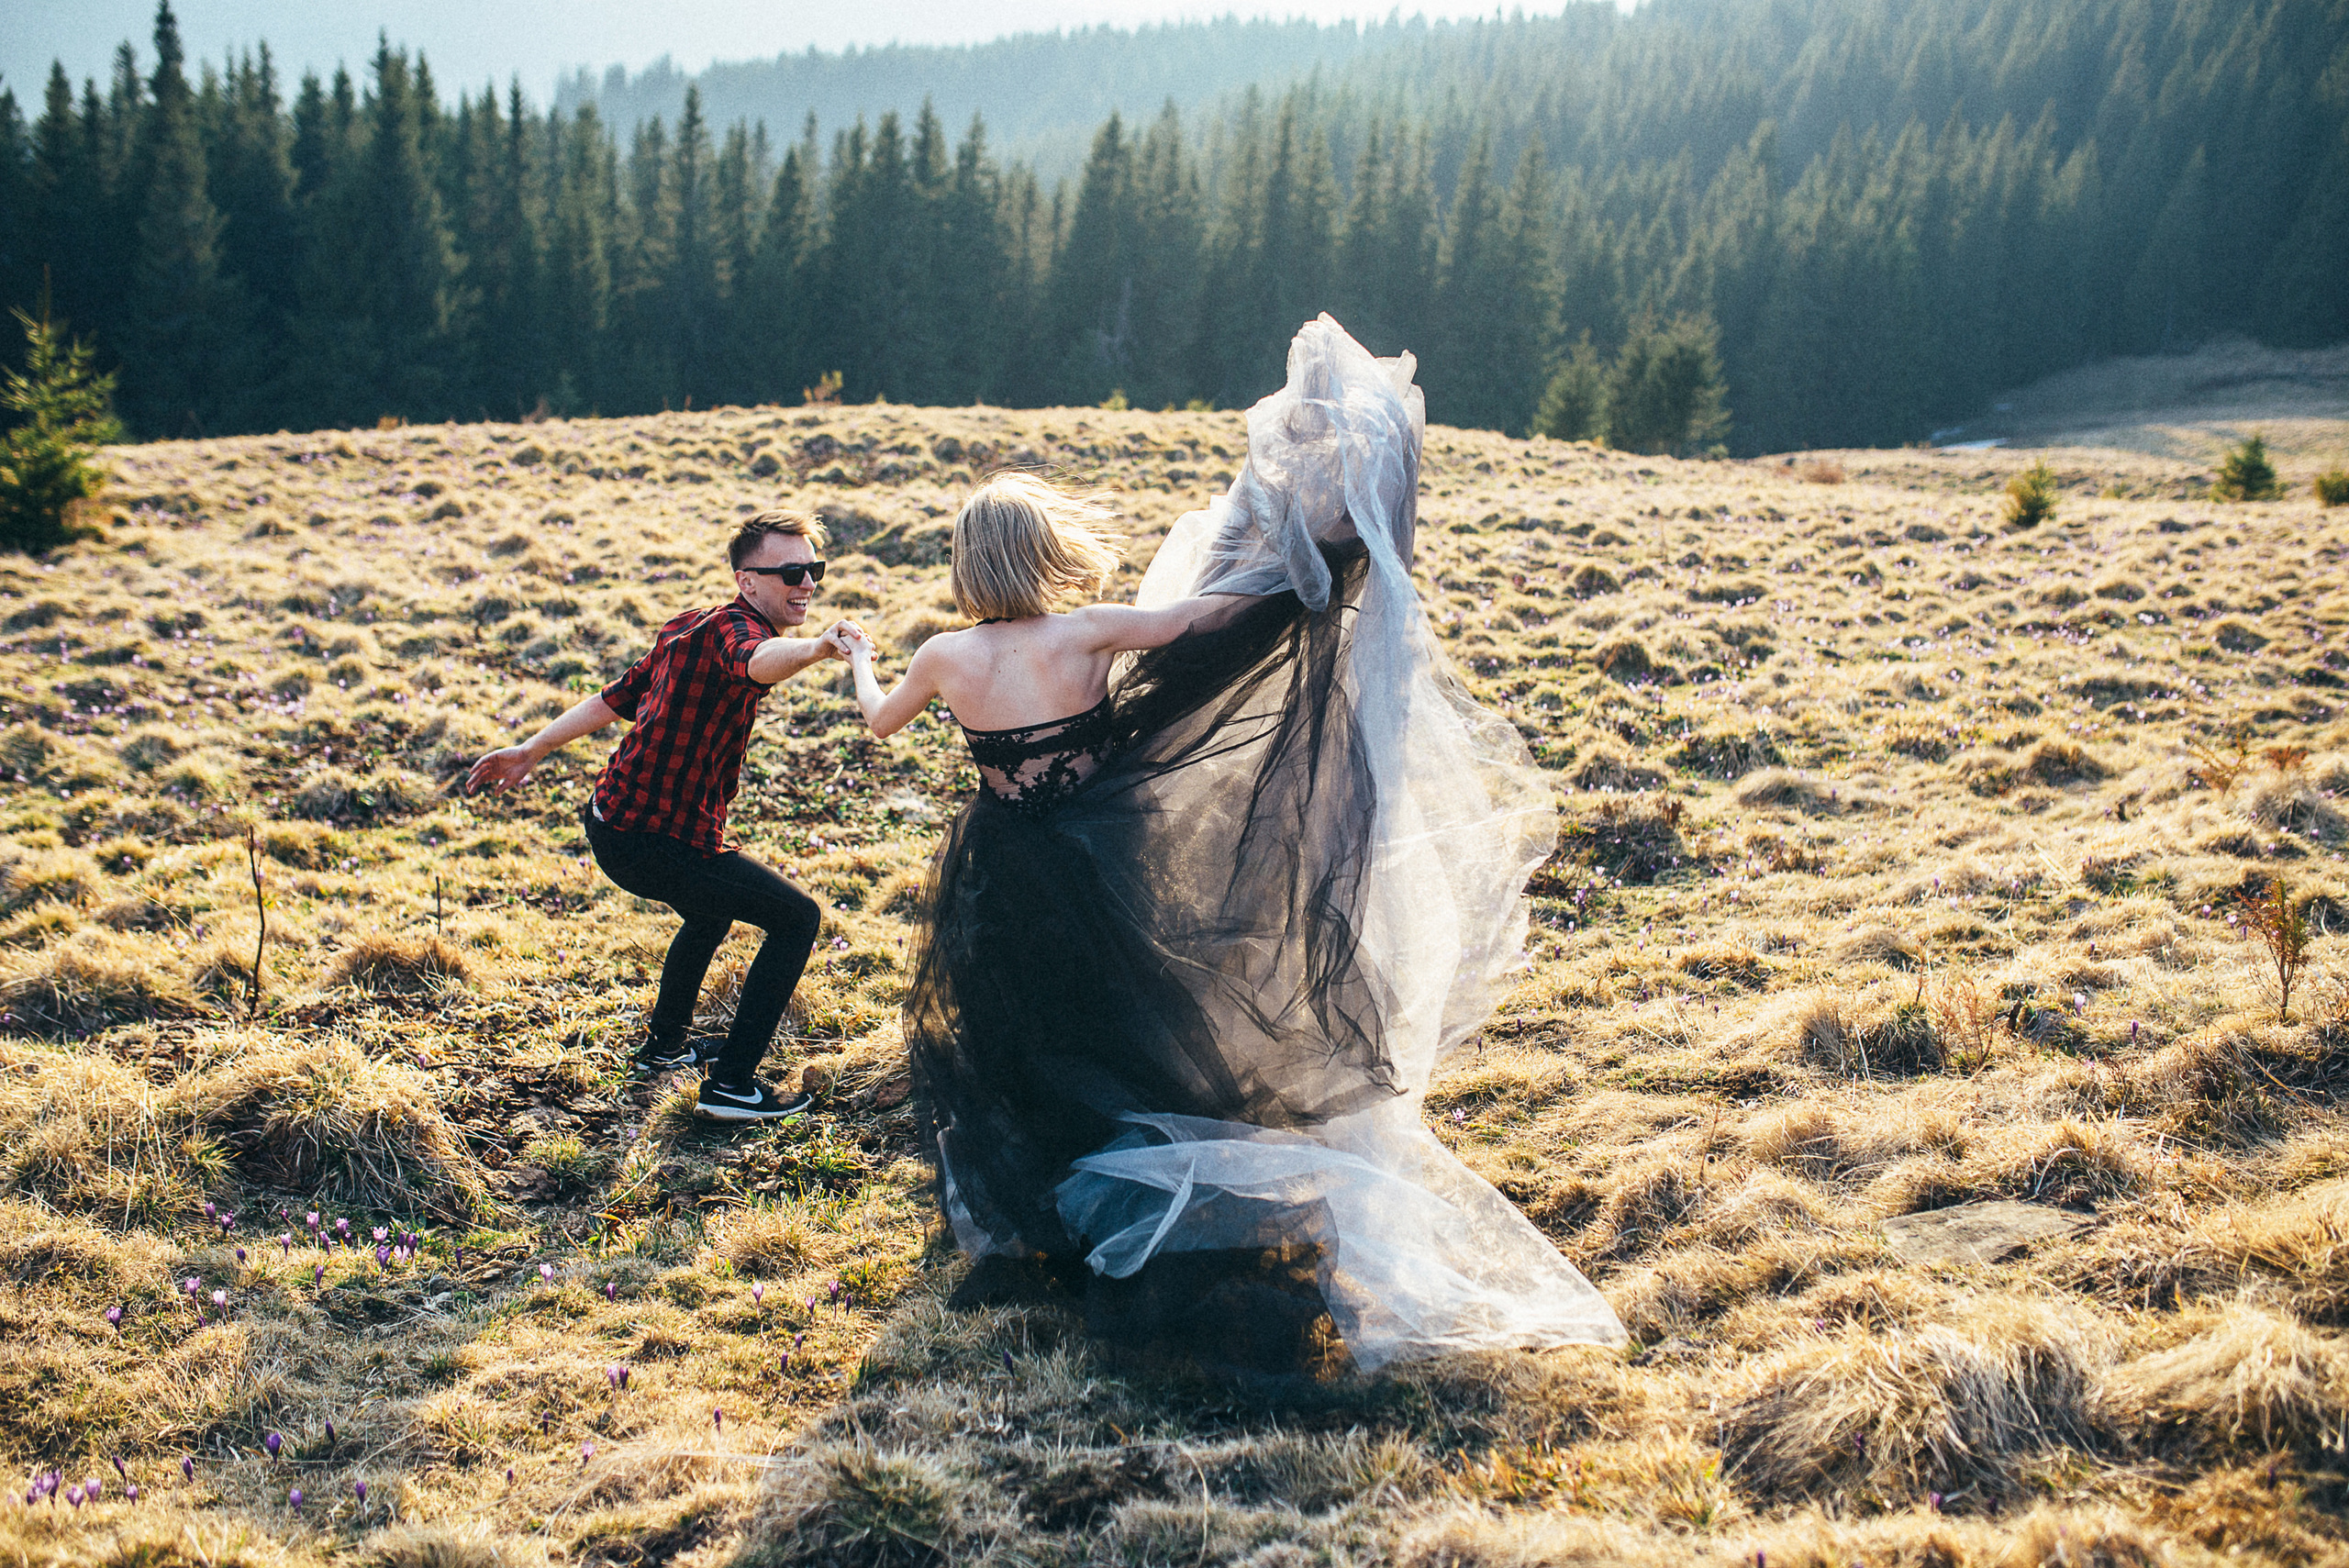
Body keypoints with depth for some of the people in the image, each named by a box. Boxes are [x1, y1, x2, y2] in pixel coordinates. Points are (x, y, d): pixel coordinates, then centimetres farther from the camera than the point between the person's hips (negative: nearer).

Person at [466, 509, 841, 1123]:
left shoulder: (691, 627, 13)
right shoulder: (731, 628, -19)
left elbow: (614, 698, 19)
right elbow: (756, 660, -45)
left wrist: (533, 750, 25)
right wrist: (812, 649, -66)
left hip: (614, 821, 10)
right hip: (657, 840, -10)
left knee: (713, 912, 35)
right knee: (797, 919, -1)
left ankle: (664, 1043, 50)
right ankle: (731, 1085, -1)